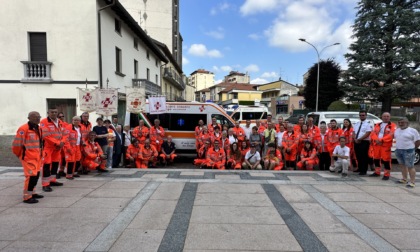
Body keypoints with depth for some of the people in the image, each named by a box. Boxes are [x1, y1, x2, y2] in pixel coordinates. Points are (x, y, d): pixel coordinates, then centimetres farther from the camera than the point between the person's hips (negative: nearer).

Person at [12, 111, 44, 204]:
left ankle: (32, 192, 30)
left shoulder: (38, 128, 11)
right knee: (31, 175, -9)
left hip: (37, 157, 9)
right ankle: (27, 197, 1)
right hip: (28, 157, -9)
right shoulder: (23, 129, -17)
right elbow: (16, 144, -14)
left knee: (36, 175, 16)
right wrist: (20, 155, -1)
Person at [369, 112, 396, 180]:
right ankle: (377, 172, 25)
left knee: (386, 159, -6)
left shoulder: (392, 126, 2)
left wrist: (381, 140, -20)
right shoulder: (377, 125, 17)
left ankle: (386, 174, 3)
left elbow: (391, 135, -12)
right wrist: (376, 139, -13)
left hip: (386, 145, -5)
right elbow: (373, 133, 6)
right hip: (376, 144, 5)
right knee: (376, 158, 12)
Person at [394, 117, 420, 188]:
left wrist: (412, 149, -1)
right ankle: (404, 179, 23)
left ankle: (412, 182, 2)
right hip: (398, 151, 6)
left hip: (408, 151, -6)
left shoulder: (413, 130, -6)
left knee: (410, 166, -3)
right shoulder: (397, 130, 10)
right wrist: (399, 147, 12)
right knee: (403, 165, 14)